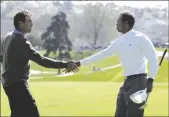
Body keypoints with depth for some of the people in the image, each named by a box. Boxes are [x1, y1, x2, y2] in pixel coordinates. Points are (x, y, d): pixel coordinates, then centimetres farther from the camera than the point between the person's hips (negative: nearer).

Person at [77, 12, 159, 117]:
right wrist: (79, 63, 18)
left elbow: (153, 58, -10)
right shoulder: (119, 42, 13)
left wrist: (150, 80, -18)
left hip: (138, 82, -8)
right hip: (127, 82, 8)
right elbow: (101, 55, 17)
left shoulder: (141, 38, -9)